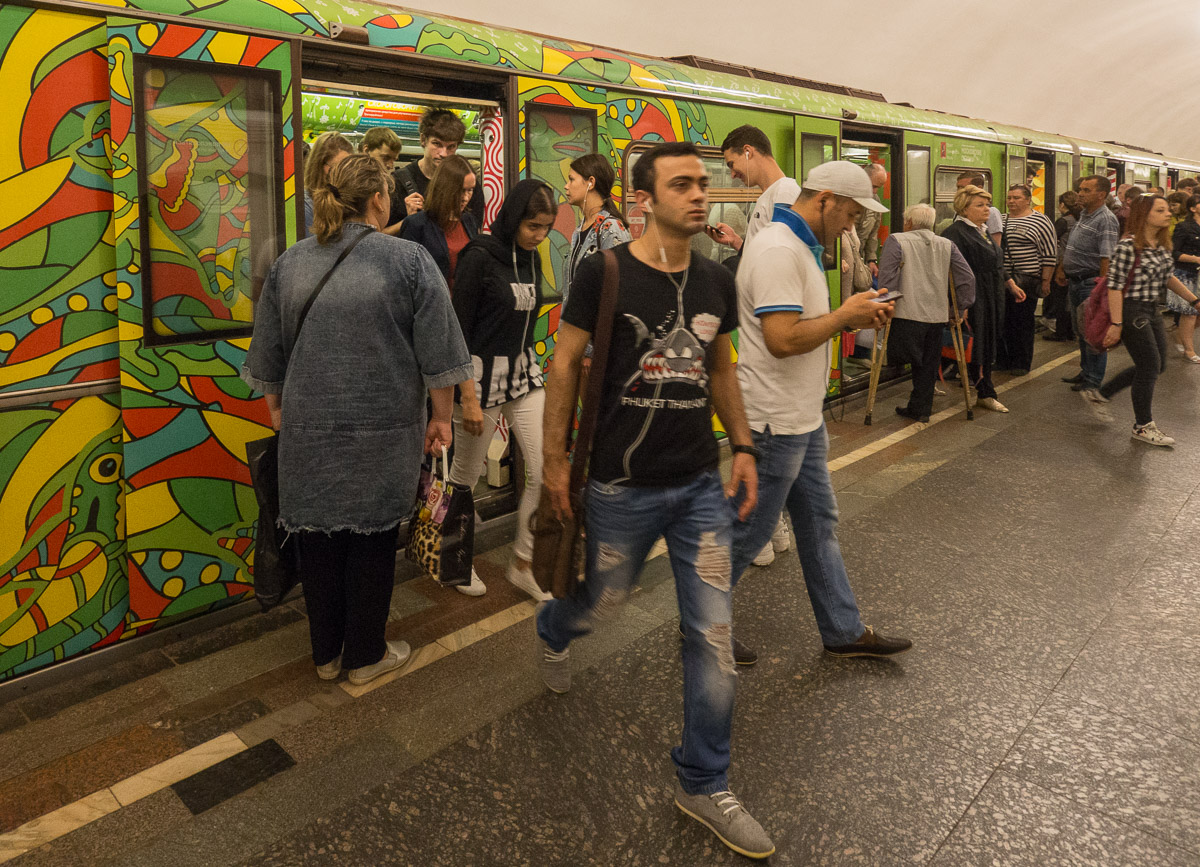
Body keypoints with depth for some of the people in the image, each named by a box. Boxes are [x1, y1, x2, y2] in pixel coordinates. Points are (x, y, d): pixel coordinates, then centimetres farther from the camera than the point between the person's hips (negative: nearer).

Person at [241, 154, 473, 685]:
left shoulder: (289, 263, 6)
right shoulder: (409, 260, -7)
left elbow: (267, 357, 13)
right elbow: (437, 354, -7)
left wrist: (277, 408, 25)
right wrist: (441, 417, 2)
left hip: (308, 429, 4)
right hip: (383, 432, -3)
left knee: (319, 537, 13)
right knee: (372, 539, 9)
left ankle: (326, 654, 27)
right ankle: (365, 656, 22)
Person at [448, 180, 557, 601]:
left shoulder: (531, 259, 8)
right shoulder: (479, 258, -13)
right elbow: (458, 329, -14)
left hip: (524, 372, 7)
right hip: (483, 375, -6)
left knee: (545, 471, -1)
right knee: (465, 475, 9)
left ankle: (523, 563, 16)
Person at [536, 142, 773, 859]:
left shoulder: (717, 281, 3)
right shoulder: (604, 273, -11)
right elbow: (566, 364, -5)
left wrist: (743, 445, 8)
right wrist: (555, 458, -5)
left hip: (703, 484, 4)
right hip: (623, 486, -3)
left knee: (714, 633, 4)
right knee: (603, 602, 17)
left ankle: (704, 783, 22)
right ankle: (553, 630, 57)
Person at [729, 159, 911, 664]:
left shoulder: (802, 246, 14)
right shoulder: (779, 250, -21)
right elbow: (783, 339, -29)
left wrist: (852, 319, 5)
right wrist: (847, 314, -16)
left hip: (804, 418, 11)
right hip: (775, 422, -10)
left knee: (819, 525, 16)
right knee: (747, 532, 4)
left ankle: (844, 632, 28)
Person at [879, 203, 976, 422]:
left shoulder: (896, 241, 0)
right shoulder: (947, 245, 14)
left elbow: (887, 277, -10)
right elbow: (967, 277, 9)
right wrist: (961, 307, 15)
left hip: (907, 313, -5)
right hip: (937, 315, 5)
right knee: (928, 364, 13)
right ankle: (920, 408, 18)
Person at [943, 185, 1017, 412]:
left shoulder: (982, 231, 16)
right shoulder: (956, 232, -15)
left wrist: (1011, 285, 26)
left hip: (992, 297, 9)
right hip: (974, 298, -9)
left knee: (989, 343, 12)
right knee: (979, 345, -4)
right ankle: (985, 393, 4)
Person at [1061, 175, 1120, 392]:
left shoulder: (1105, 219, -16)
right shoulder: (1083, 215, 13)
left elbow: (1107, 258, -22)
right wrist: (1065, 273, 18)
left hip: (1091, 284, -10)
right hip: (1076, 282, 10)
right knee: (1081, 331, 18)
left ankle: (1094, 380, 6)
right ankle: (1085, 372, 30)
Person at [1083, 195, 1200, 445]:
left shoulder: (1162, 246, 8)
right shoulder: (1128, 246, -17)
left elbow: (1168, 278, 21)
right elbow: (1115, 286, -19)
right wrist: (1116, 324, -21)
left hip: (1152, 311, 9)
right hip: (1131, 310, -9)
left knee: (1157, 366, 14)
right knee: (1150, 367, -3)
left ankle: (1099, 394, 27)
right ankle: (1143, 427, 12)